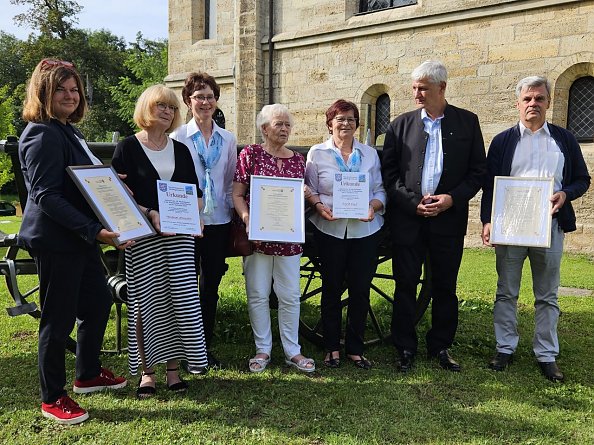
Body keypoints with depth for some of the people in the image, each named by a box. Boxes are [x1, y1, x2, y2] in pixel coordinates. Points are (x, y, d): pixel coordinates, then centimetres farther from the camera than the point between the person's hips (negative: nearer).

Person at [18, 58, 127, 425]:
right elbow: (46, 196, -23)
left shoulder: (68, 131, 13)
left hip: (80, 238, 10)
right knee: (59, 318, 1)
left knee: (98, 301, 19)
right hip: (55, 240, -10)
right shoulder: (43, 135, -17)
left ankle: (88, 374, 38)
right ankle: (53, 398, 18)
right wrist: (93, 230, -28)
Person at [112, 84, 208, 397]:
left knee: (180, 297, 0)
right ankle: (146, 369, 14)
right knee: (147, 300, 0)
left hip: (179, 235, 4)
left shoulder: (181, 150, 13)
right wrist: (150, 214, -17)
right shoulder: (128, 148, 1)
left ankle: (173, 367, 12)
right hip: (143, 236, -3)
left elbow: (194, 192, 17)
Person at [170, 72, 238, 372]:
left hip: (218, 220, 3)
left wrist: (232, 210, 4)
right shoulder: (178, 137, -1)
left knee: (211, 284, 9)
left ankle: (206, 346, 23)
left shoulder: (228, 140, 9)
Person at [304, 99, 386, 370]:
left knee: (361, 289, 4)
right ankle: (332, 347, 20)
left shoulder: (370, 154, 10)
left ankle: (355, 348, 18)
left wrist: (373, 206, -11)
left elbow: (380, 190, 9)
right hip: (330, 230, -1)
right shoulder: (317, 153, 5)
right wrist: (319, 206, -16)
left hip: (365, 230, 2)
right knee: (332, 288, 7)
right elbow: (310, 191, 4)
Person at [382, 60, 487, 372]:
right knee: (405, 285, 5)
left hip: (449, 218, 0)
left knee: (445, 287, 10)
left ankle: (440, 347, 26)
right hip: (407, 217, 0)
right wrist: (413, 203, -10)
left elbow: (478, 171, 4)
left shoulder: (467, 122, 5)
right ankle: (405, 349, 18)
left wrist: (452, 198, -11)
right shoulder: (401, 124, 4)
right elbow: (389, 173, 2)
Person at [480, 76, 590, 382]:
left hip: (549, 226, 1)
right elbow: (489, 185, 3)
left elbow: (582, 179, 11)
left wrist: (566, 194, -11)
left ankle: (546, 354, 18)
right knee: (506, 292, 7)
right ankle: (505, 348, 19)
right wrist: (487, 221, -8)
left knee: (547, 296, 8)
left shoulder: (564, 139, 9)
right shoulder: (502, 141, 6)